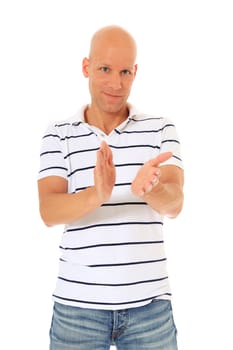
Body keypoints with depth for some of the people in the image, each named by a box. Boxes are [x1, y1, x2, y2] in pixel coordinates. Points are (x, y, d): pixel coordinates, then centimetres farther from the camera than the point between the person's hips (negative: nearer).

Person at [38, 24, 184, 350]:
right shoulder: (58, 134, 0)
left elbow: (174, 203, -11)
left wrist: (149, 188, -34)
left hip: (149, 302, 1)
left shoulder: (161, 130, 1)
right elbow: (49, 211, -11)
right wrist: (97, 195, -31)